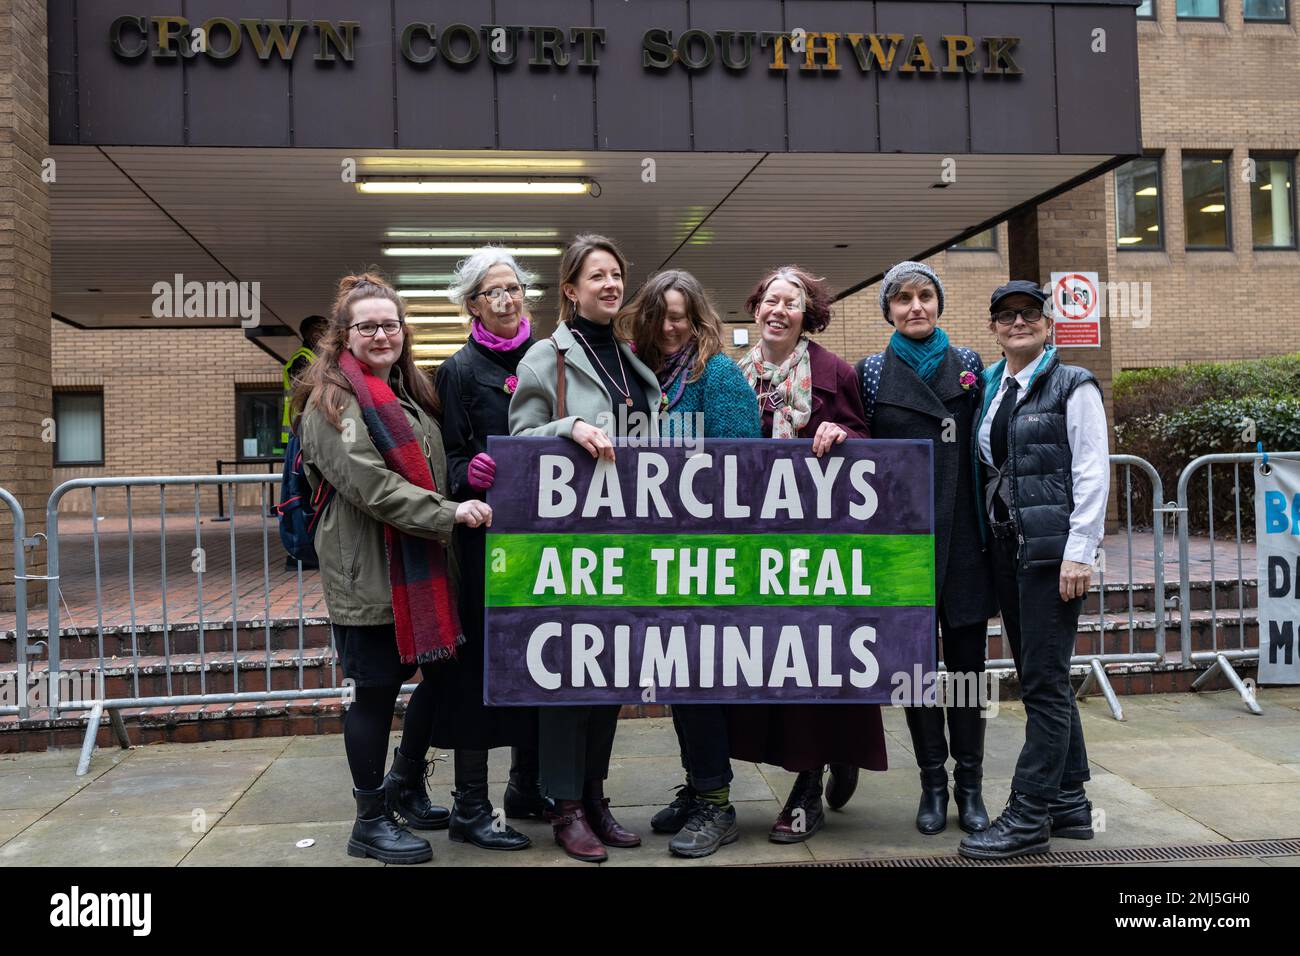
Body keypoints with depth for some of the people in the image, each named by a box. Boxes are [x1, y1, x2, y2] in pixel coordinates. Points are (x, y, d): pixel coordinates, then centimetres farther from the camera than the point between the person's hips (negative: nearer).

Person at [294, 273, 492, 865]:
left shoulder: (411, 394, 17)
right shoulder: (331, 401, -9)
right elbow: (370, 485, -20)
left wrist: (469, 479, 11)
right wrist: (449, 514, -23)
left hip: (419, 566, 8)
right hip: (367, 571, -8)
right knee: (375, 689, 1)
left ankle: (404, 786, 35)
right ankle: (371, 822, 18)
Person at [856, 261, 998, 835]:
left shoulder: (970, 366, 9)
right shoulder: (872, 373, 6)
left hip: (964, 536, 1)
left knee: (967, 661, 4)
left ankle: (970, 786, 15)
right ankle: (933, 783, 17)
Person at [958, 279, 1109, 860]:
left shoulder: (1073, 386, -2)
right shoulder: (988, 389, 15)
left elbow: (1093, 473, -8)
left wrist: (1080, 552, -15)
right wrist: (990, 541, 9)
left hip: (1053, 548, -7)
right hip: (1007, 547, 7)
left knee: (1044, 680, -5)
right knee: (1040, 678, 12)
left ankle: (1029, 816, -1)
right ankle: (1068, 802, 22)